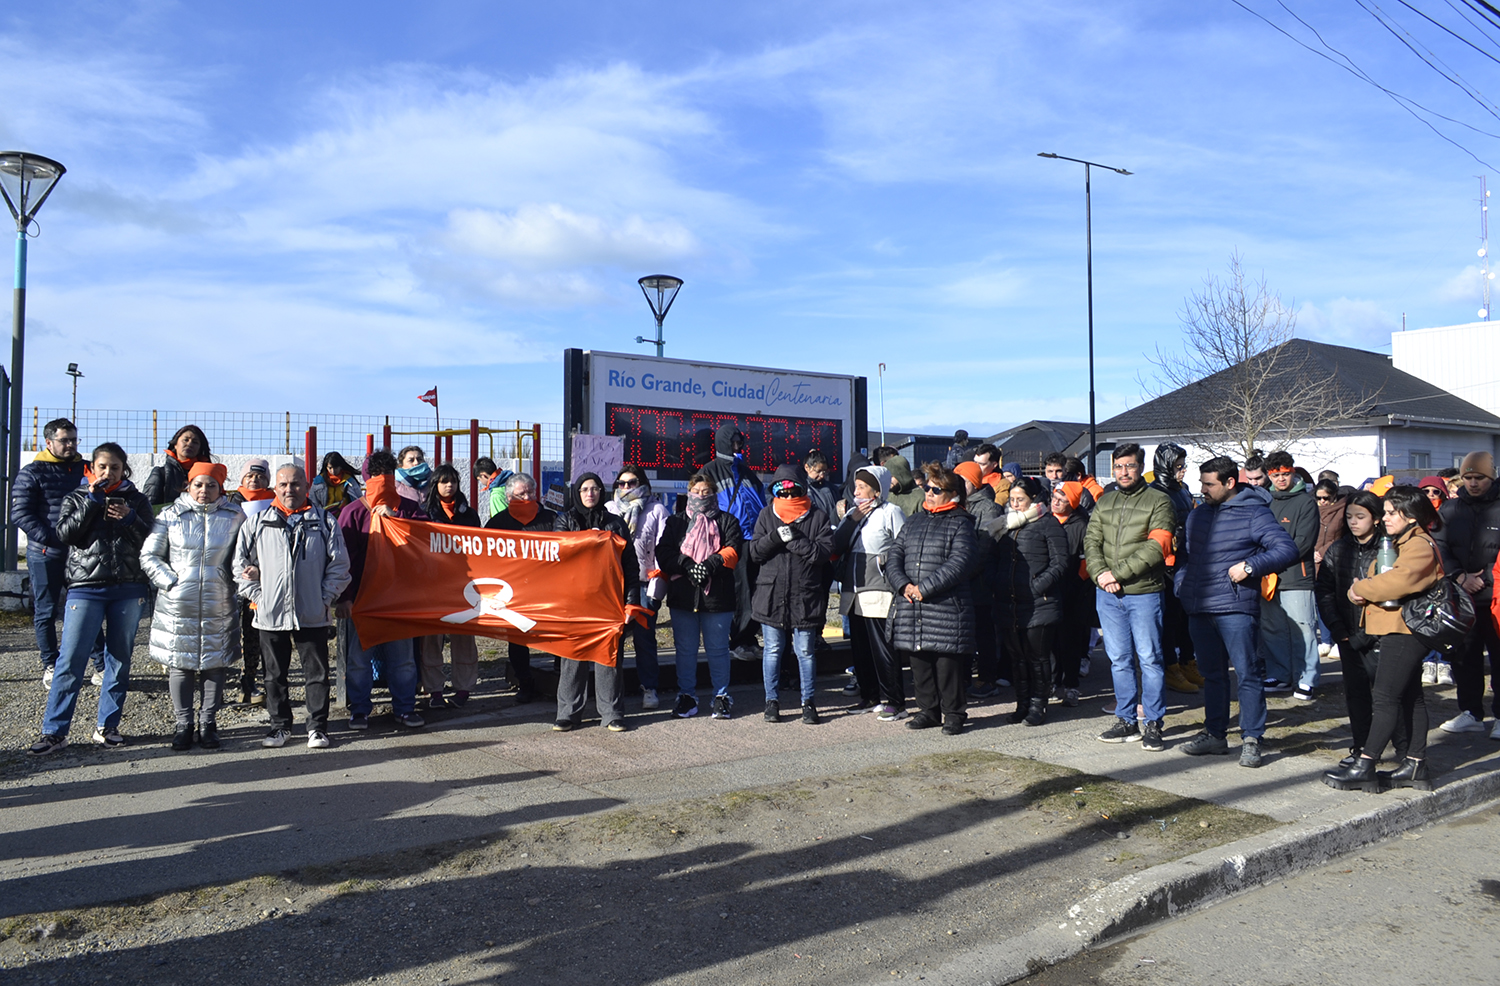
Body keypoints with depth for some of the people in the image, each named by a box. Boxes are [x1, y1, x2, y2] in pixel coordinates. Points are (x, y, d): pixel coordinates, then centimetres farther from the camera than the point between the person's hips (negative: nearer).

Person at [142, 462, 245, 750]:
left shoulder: (234, 516, 4)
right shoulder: (171, 515, 2)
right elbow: (149, 556, 4)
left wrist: (238, 583, -3)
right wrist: (169, 581, -7)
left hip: (219, 605, 0)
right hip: (177, 605, 0)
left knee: (215, 663, 5)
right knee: (179, 664, 5)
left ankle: (208, 724, 17)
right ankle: (183, 724, 17)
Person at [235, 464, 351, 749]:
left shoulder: (324, 522, 3)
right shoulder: (257, 523, 6)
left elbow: (339, 565, 4)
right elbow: (240, 564, 10)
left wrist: (325, 598, -3)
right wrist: (256, 595, 2)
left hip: (312, 615, -1)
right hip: (270, 615, 1)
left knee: (317, 673, 3)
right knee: (275, 675, 11)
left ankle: (317, 727, 14)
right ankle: (280, 725, 24)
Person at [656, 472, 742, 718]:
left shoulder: (727, 521, 11)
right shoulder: (675, 522, 15)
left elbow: (734, 550, -5)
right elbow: (663, 553, 1)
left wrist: (710, 564, -21)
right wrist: (687, 565, -16)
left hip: (717, 594, -2)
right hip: (682, 595, 2)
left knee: (717, 649, 3)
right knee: (685, 649, 8)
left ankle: (721, 696, 14)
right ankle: (686, 696, 19)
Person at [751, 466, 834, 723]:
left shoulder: (816, 517, 1)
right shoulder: (767, 516, 7)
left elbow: (824, 552, -9)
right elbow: (755, 553, 1)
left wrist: (796, 540, -18)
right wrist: (776, 537, -16)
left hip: (805, 597, -1)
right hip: (771, 595, 2)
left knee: (805, 652, 5)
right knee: (773, 650, 9)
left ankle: (809, 702, 18)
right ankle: (772, 701, 20)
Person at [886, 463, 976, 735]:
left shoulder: (960, 524, -2)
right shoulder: (913, 522, 16)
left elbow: (958, 563, -13)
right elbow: (894, 557, 11)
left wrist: (924, 588, -17)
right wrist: (903, 585, -7)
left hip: (946, 609, -5)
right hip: (911, 608, 6)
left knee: (948, 663, -1)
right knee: (919, 663, 10)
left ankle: (954, 713, 14)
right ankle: (928, 711, 24)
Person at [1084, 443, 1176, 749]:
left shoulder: (1158, 501, -2)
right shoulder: (1104, 502, 15)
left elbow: (1157, 547, -12)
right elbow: (1091, 540, 9)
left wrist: (1118, 573, -16)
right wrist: (1100, 572, -9)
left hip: (1144, 592, -5)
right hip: (1108, 594, 5)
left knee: (1148, 658, 0)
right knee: (1119, 659, 10)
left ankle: (1153, 724, 9)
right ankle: (1126, 721, 18)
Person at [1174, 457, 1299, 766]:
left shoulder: (1254, 513, -5)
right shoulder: (1197, 515, 16)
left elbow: (1286, 548, -12)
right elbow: (1183, 553, 27)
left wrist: (1249, 566, -20)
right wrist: (1182, 581, 11)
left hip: (1235, 608, -6)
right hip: (1198, 609, 7)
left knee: (1247, 673, -4)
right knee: (1212, 674, 14)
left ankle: (1251, 739, 3)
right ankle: (1215, 734, 23)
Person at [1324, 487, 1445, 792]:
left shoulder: (1420, 546, -14)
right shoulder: (1400, 544, 20)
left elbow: (1400, 581, -29)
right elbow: (1381, 581, 17)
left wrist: (1360, 589, -15)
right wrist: (1364, 591, -5)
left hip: (1404, 632, -11)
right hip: (1393, 630, 11)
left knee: (1385, 698, -10)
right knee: (1410, 698, 13)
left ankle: (1365, 767, -10)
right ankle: (1415, 766, 19)